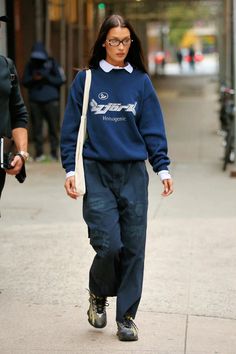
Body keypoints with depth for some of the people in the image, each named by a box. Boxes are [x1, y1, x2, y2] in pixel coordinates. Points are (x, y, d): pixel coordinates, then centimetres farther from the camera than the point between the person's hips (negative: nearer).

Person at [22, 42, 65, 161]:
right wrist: (33, 79, -10)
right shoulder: (30, 65, 10)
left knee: (53, 127, -3)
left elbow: (60, 80, 0)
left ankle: (54, 152, 2)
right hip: (35, 101, 2)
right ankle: (39, 153, 3)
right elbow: (24, 82, 10)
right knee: (37, 127, -2)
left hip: (51, 101, -2)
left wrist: (46, 77, -12)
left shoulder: (52, 64, 3)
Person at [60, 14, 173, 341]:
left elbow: (153, 129, 7)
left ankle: (126, 316, 14)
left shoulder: (141, 81, 7)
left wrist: (163, 168, -2)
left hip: (133, 175, 2)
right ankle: (98, 295, 19)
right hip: (97, 172, -2)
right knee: (108, 244, -11)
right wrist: (70, 169, -2)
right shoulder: (86, 80, 3)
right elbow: (71, 129, 5)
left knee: (133, 247, 2)